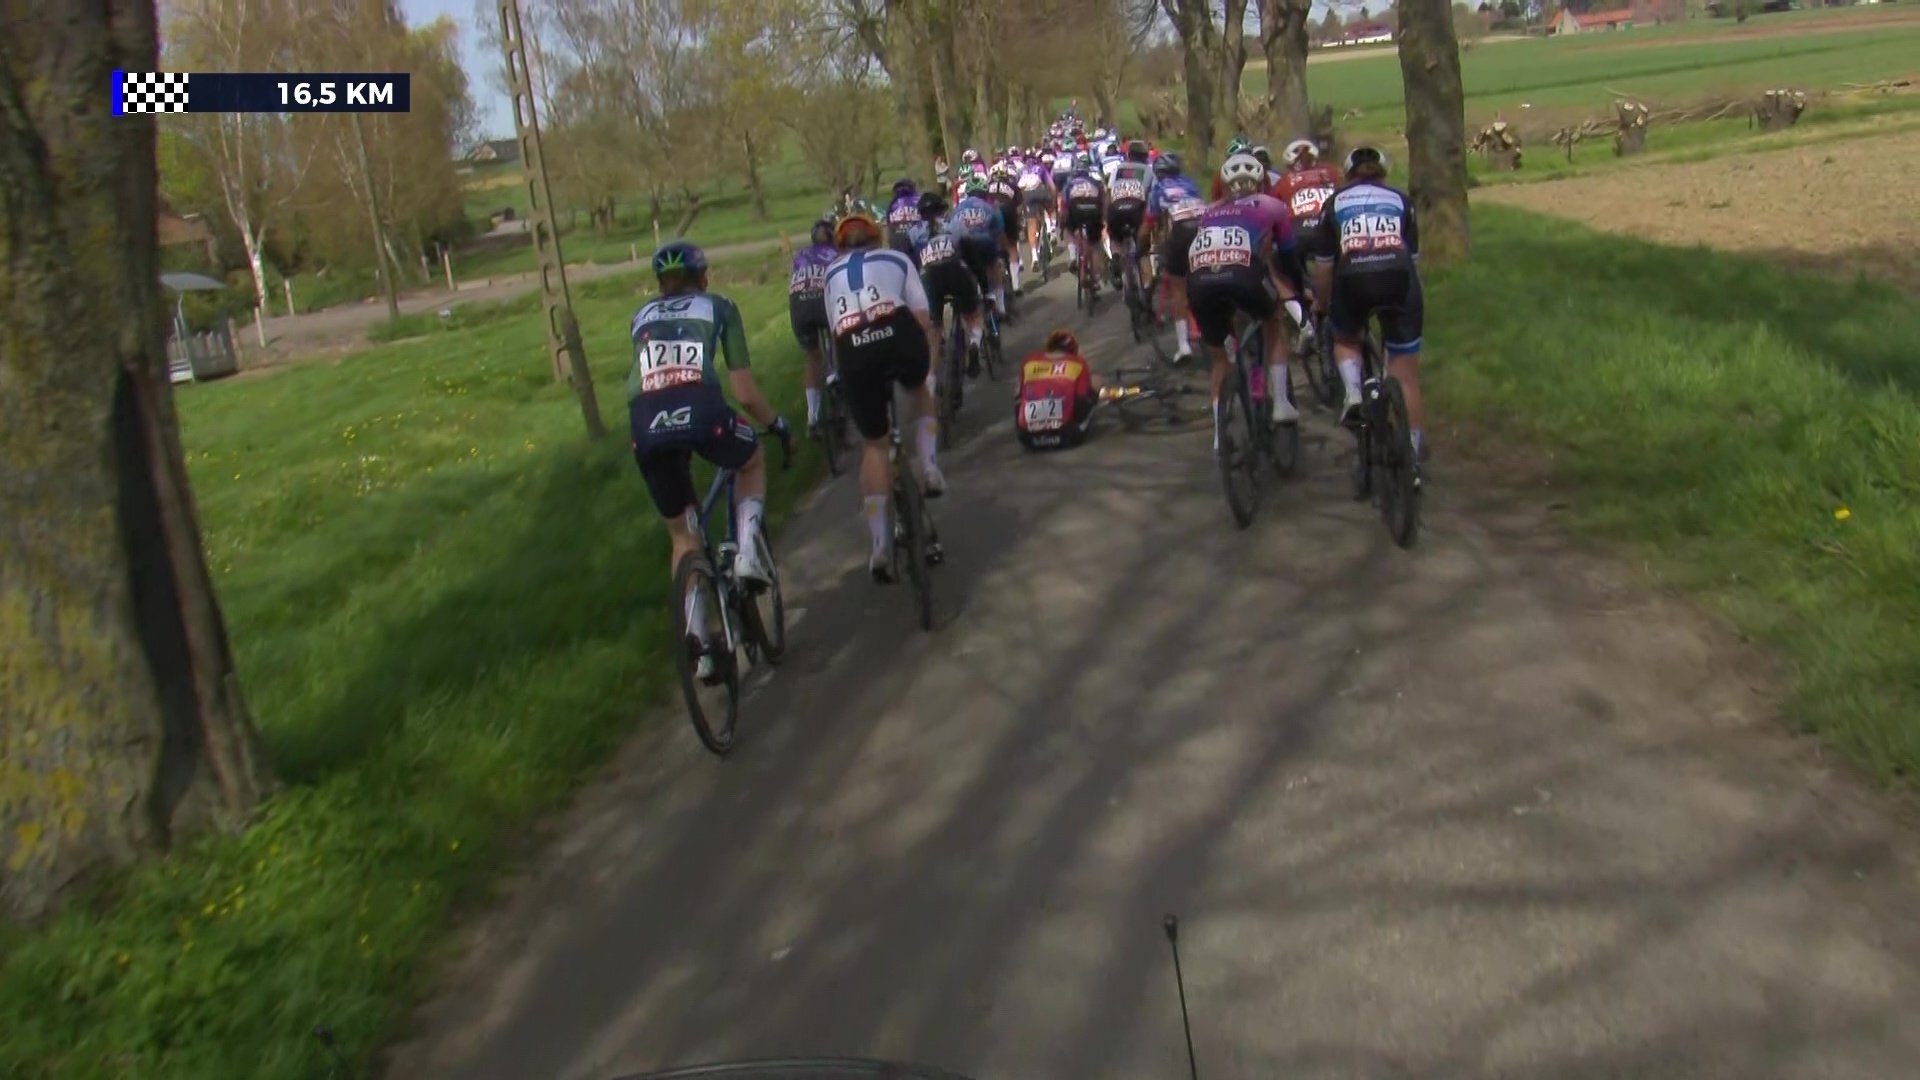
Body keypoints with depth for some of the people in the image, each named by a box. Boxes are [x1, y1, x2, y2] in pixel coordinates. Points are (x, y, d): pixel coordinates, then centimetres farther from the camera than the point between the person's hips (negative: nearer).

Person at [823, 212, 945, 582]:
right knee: (919, 389, 36)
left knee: (874, 444, 17)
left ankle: (879, 545, 7)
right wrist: (928, 366, 25)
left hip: (853, 349, 1)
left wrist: (856, 370, 39)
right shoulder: (897, 259, 27)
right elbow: (923, 320, 17)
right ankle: (928, 465, 12)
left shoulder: (832, 273, 33)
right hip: (899, 334, -1)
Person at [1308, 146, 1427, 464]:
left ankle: (1353, 393, 5)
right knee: (1406, 375, 10)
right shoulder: (1400, 199, 27)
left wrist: (1325, 306, 35)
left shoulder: (1335, 201, 24)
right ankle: (1413, 452, 12)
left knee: (1345, 339, 31)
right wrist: (1407, 296, 44)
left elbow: (1323, 268, 21)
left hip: (1352, 279, -1)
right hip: (1399, 277, 1)